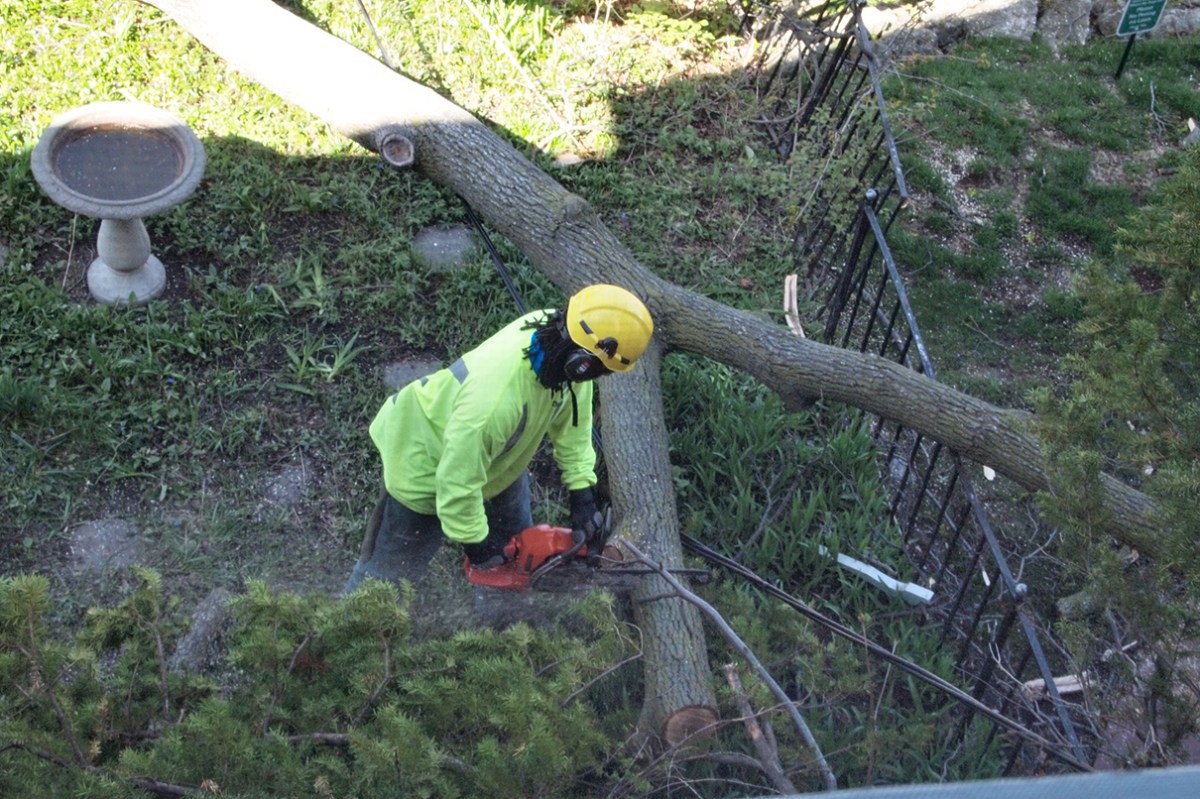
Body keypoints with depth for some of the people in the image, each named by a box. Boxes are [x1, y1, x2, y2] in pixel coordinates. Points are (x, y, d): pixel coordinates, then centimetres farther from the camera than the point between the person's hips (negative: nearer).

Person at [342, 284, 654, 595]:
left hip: (494, 449, 8)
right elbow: (458, 480, -34)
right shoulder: (496, 399, -48)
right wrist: (475, 542, -18)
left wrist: (582, 488, -7)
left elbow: (573, 417, -6)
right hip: (424, 461, -8)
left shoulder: (561, 335, -26)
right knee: (390, 570, 5)